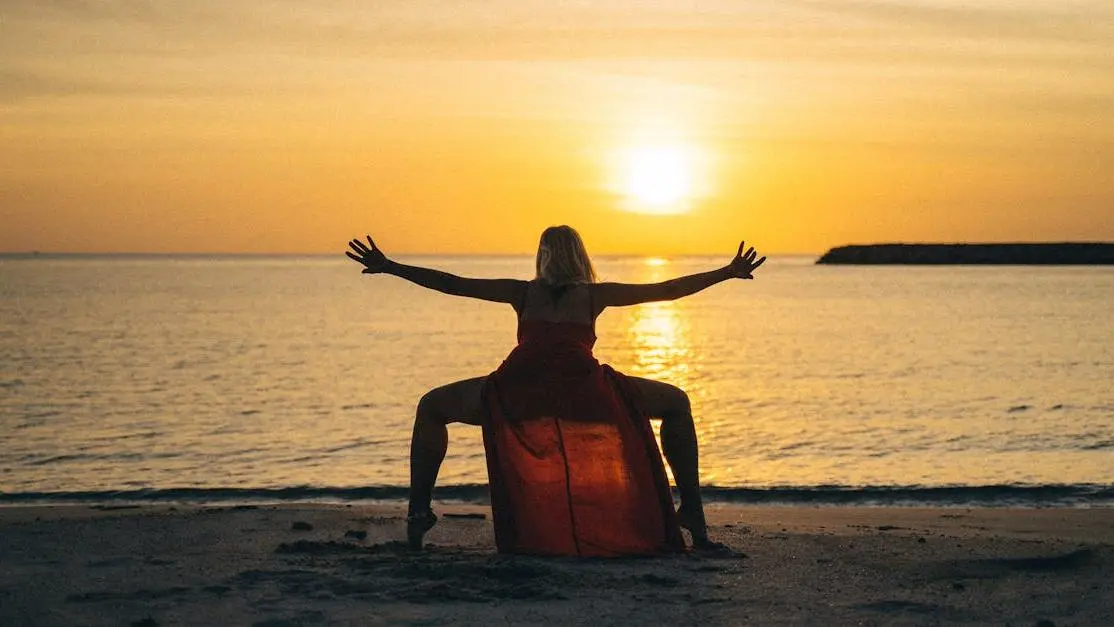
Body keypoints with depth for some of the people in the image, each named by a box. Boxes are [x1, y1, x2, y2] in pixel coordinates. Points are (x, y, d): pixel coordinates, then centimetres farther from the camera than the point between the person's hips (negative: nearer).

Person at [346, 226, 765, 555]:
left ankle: (419, 511, 6)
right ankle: (692, 514, 9)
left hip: (519, 389, 0)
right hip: (585, 390, 0)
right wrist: (729, 273, 42)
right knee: (675, 404, 22)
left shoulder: (525, 293, 28)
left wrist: (387, 267, 35)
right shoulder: (594, 295, 27)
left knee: (432, 407, 24)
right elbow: (668, 290, 31)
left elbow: (453, 284, 28)